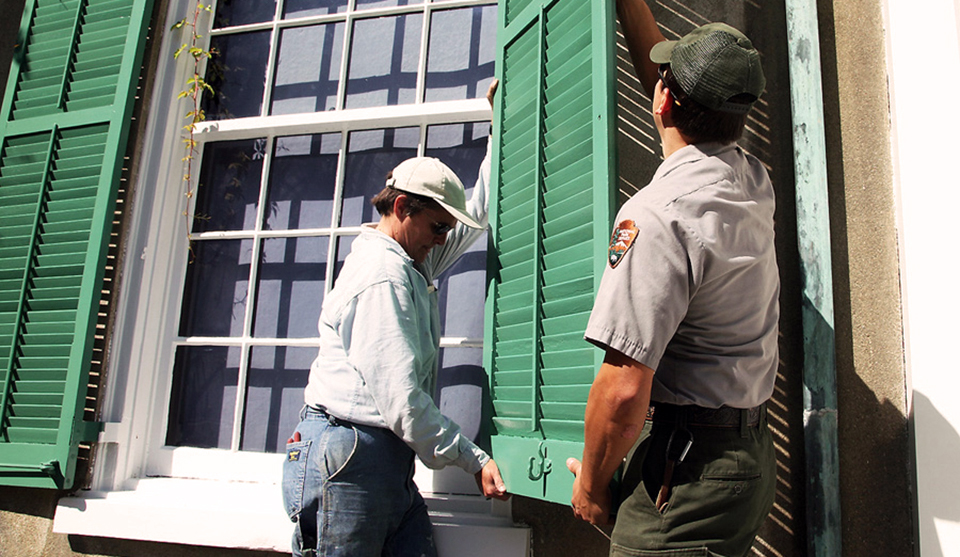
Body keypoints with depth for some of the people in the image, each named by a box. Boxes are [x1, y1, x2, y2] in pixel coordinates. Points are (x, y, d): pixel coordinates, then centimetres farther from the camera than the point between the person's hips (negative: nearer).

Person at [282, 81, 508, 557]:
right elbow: (402, 403, -21)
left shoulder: (411, 263, 16)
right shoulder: (383, 276, -15)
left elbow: (478, 214, 29)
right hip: (348, 458, -9)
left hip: (388, 464, 9)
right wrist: (474, 460, -13)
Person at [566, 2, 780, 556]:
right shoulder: (754, 183, 5)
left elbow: (624, 388, -24)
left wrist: (591, 483, -7)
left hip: (687, 470, -9)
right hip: (753, 456, 9)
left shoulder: (659, 212, -22)